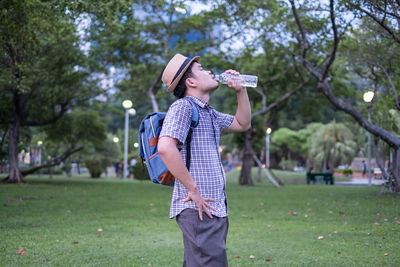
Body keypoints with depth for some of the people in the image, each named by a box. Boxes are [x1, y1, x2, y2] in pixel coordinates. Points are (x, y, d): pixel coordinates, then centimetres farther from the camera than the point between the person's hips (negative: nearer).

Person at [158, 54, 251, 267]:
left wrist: (241, 90, 20)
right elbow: (165, 147, -23)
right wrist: (193, 190, -20)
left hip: (215, 208, 10)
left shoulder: (209, 113, 20)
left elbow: (242, 124, 33)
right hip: (198, 209, -10)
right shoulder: (182, 107, -9)